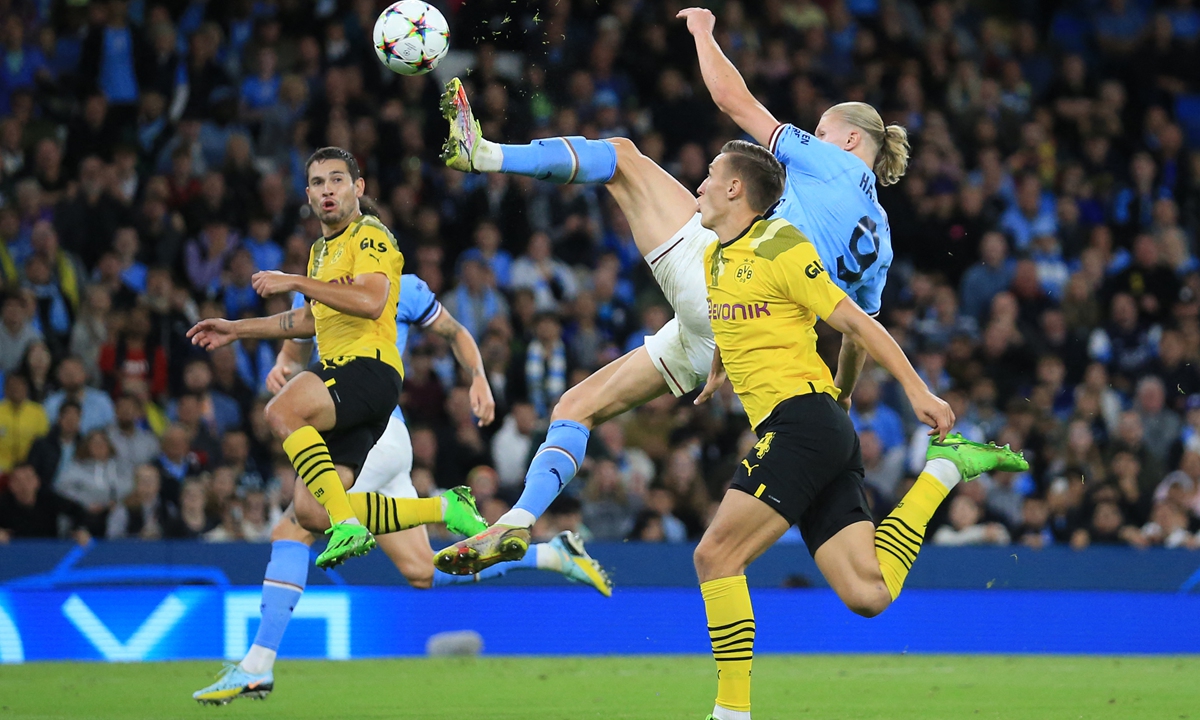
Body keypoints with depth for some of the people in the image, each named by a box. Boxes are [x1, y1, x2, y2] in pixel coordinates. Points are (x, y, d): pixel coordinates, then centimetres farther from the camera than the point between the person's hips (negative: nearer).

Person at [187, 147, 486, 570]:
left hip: (368, 364, -9)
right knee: (311, 510, -3)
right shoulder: (321, 250, 26)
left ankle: (347, 526, -35)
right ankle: (445, 509, 8)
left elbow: (371, 301, -21)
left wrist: (295, 282, -18)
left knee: (283, 412, -33)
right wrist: (236, 329, 38)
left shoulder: (370, 235, -2)